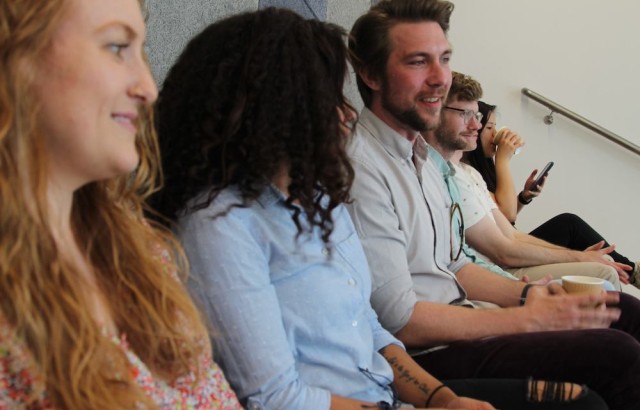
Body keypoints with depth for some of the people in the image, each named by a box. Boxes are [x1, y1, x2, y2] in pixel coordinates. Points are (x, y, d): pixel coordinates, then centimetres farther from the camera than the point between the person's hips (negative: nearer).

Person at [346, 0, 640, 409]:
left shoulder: (426, 157, 13)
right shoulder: (360, 170, -20)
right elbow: (400, 321, -21)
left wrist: (528, 293, 0)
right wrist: (530, 318, -15)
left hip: (458, 322, 10)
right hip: (425, 355, -10)